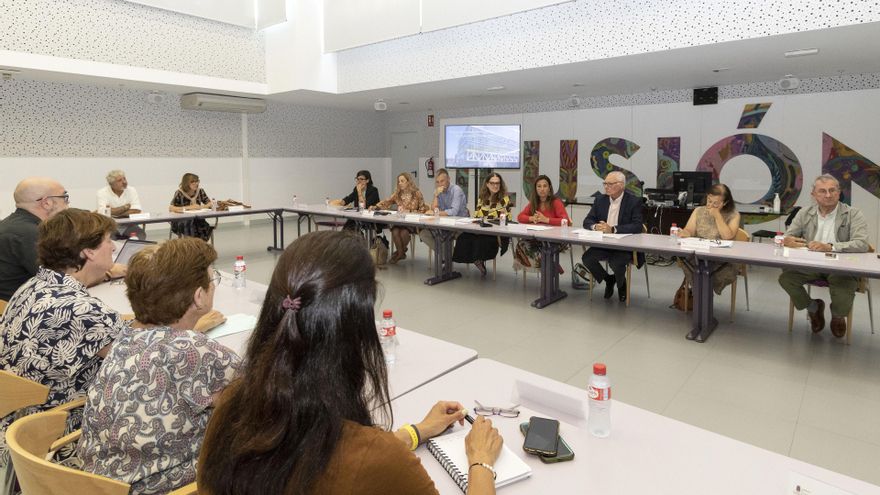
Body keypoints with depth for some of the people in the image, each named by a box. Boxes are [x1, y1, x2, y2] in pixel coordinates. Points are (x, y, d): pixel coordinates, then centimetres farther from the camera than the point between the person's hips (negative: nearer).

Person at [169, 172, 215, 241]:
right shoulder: (179, 193, -10)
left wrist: (201, 207, -15)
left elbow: (210, 204, 5)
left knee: (206, 228, -29)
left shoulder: (200, 191, 1)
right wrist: (188, 207, -22)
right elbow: (171, 208, -19)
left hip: (197, 220, 3)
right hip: (181, 222, -3)